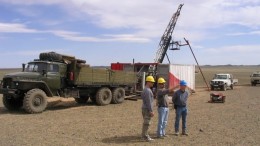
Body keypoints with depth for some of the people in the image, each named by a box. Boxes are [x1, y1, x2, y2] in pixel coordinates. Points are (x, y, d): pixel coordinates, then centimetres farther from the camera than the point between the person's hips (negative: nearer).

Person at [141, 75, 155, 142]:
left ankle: (144, 135, 23)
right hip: (147, 109, -10)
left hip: (144, 108, 10)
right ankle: (145, 136, 1)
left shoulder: (145, 89, 14)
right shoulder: (148, 90, -20)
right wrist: (151, 111, -22)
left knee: (145, 122, 16)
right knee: (147, 123, -4)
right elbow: (149, 102, -23)